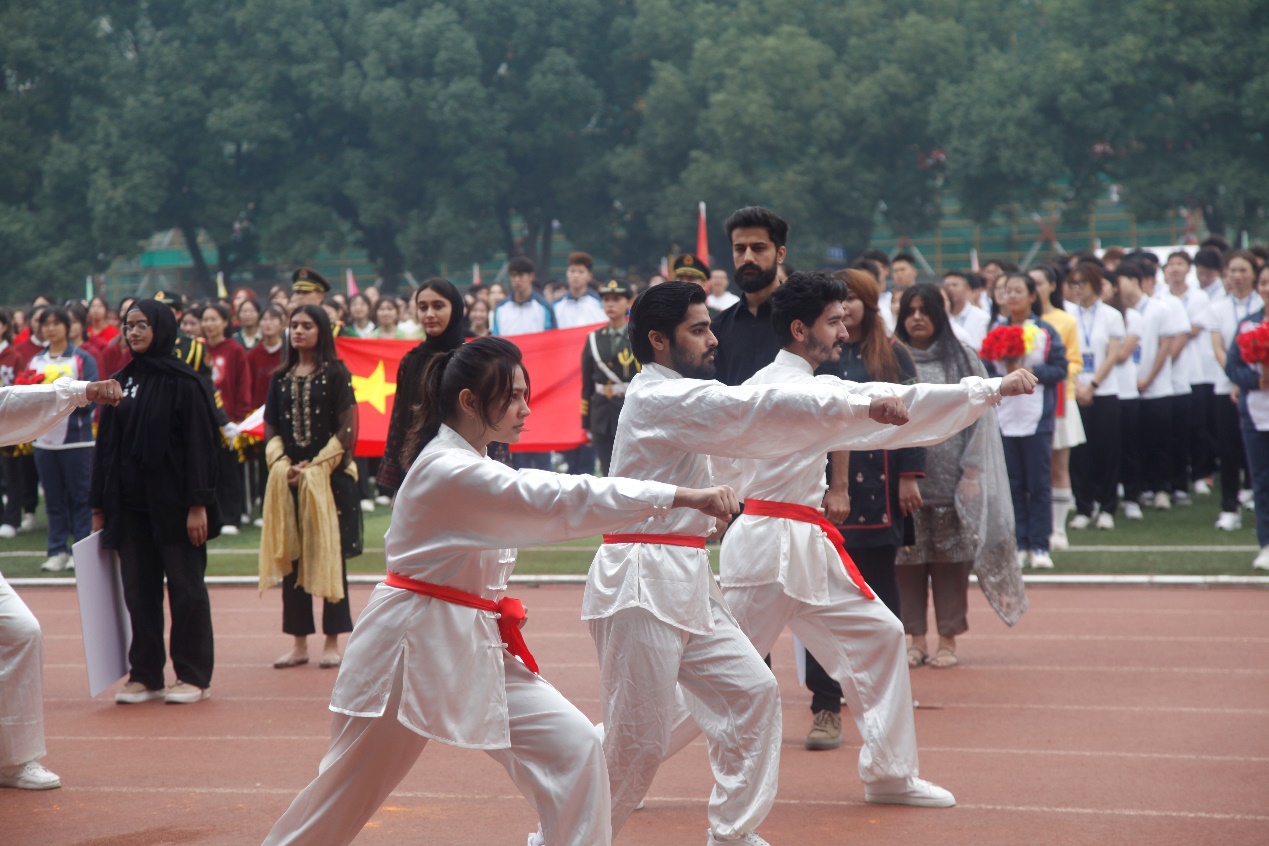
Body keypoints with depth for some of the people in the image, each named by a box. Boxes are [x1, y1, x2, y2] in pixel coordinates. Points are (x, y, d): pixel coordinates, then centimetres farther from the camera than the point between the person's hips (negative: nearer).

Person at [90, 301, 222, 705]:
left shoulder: (183, 382, -7)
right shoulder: (120, 382, 11)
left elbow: (200, 445, -11)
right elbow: (106, 445, 13)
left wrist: (198, 504, -17)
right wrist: (99, 505, 10)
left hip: (173, 503, -5)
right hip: (130, 505, 6)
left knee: (185, 588, 2)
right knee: (138, 591, 7)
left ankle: (194, 676, 9)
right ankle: (145, 674, 14)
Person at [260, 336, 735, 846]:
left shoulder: (473, 466, 7)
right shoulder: (449, 473, -23)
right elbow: (559, 501, -31)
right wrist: (683, 496, -35)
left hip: (475, 647, 8)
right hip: (413, 644, -8)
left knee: (571, 747, -6)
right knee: (348, 793, 7)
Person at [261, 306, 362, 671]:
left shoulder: (336, 374, -2)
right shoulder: (281, 378, 11)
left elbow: (346, 429, -7)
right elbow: (270, 427, 11)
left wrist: (316, 467, -13)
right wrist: (282, 465, -6)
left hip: (329, 476, -4)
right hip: (287, 478, 4)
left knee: (328, 556, -2)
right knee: (289, 556, 4)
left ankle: (332, 641, 3)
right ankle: (299, 643, 10)